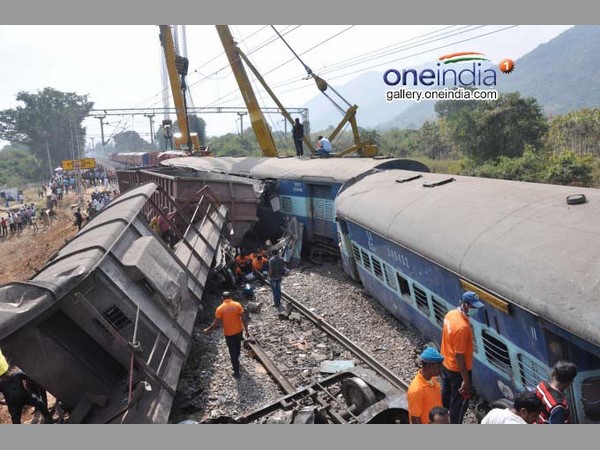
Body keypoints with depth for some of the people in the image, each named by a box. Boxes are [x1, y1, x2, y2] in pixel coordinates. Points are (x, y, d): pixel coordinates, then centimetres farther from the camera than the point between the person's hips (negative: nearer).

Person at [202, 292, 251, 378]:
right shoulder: (237, 305, -10)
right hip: (239, 330, 3)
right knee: (237, 346, 29)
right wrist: (246, 330, -2)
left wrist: (207, 330, 4)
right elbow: (244, 319, -11)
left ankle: (236, 372, 14)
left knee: (232, 352, 9)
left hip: (228, 333, -3)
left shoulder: (220, 309, -15)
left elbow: (216, 323, -12)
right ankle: (236, 360, 53)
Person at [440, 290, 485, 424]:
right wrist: (466, 380, -20)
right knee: (459, 402, 12)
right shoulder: (462, 327, -33)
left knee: (445, 396, 26)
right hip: (457, 370, -8)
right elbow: (459, 356, -28)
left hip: (446, 365, 8)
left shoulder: (451, 314, -5)